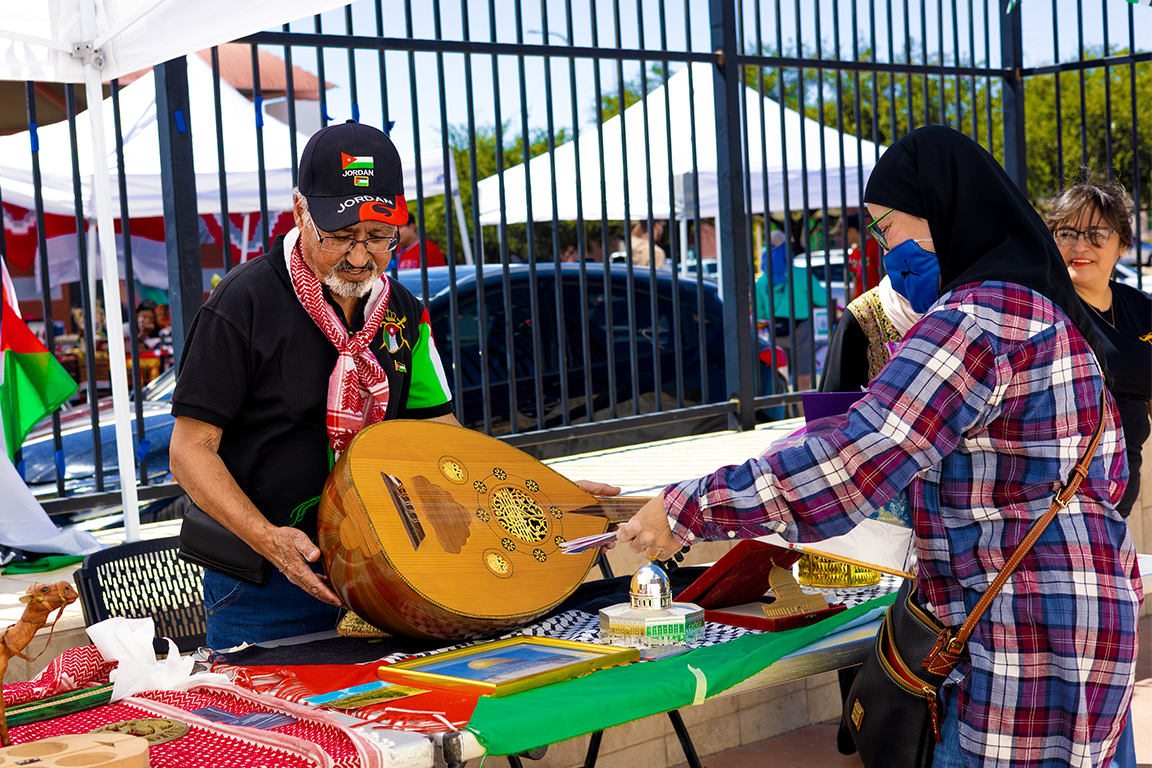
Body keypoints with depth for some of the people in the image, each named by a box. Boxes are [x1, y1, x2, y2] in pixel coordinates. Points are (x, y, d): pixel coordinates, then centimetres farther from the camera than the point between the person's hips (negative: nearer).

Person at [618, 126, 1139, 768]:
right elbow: (1110, 473, 21)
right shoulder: (1051, 308, 15)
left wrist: (688, 510, -20)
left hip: (1031, 636, -11)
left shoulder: (975, 318, -19)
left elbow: (851, 463, -26)